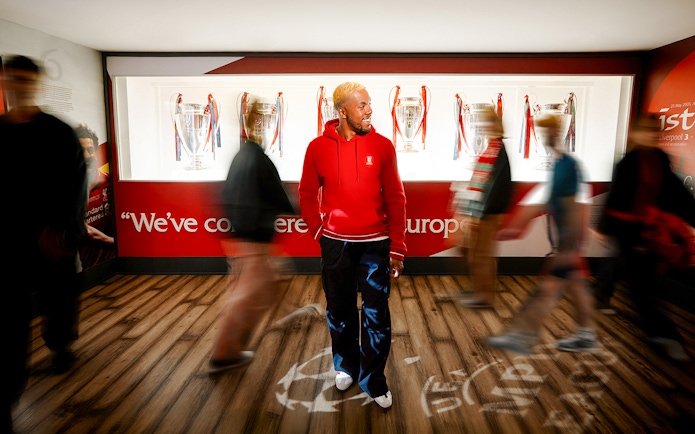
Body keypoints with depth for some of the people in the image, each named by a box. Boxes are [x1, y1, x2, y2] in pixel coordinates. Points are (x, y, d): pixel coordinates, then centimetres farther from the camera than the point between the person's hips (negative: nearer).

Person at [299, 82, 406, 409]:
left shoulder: (382, 145, -4)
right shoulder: (318, 147, -3)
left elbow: (395, 198, -2)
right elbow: (307, 195, 8)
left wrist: (397, 247, -3)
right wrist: (318, 232, 1)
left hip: (375, 244, -1)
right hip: (335, 244, 1)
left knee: (376, 316, 3)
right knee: (340, 312, 15)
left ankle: (374, 380, 22)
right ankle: (345, 365, 38)